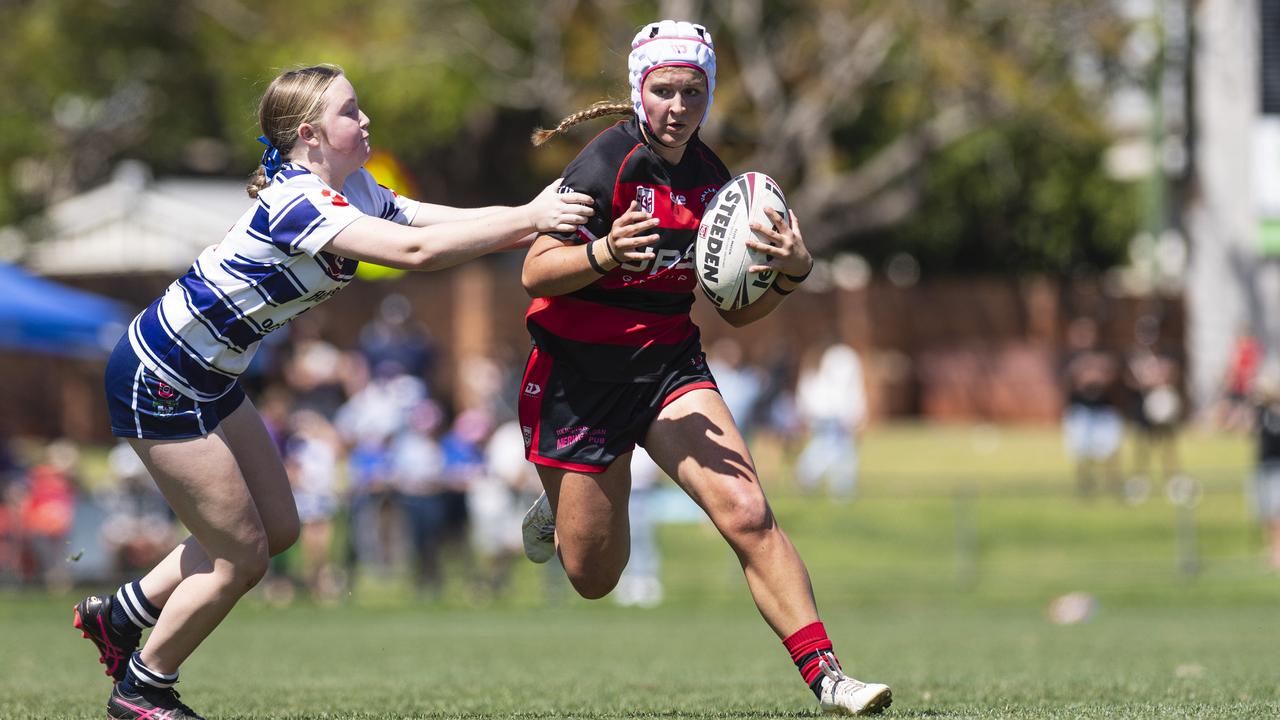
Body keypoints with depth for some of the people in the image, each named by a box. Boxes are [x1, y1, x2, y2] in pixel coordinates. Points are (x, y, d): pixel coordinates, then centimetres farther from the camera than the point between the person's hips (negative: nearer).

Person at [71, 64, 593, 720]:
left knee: (277, 530, 15)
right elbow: (415, 250, -38)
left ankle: (120, 614, 28)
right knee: (240, 556, -3)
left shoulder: (353, 192, 2)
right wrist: (527, 218, -36)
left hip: (209, 379, 10)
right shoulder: (294, 203, -28)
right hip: (158, 381, -10)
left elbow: (450, 222, -1)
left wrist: (540, 216, -17)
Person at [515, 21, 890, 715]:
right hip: (578, 375, -4)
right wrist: (605, 253, -38)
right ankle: (555, 515, 42)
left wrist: (790, 271, -11)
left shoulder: (711, 180, 2)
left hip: (669, 364, 4)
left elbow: (736, 310, 9)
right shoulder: (606, 166, -16)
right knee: (593, 577, 5)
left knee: (746, 512, -20)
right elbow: (535, 273, -19)